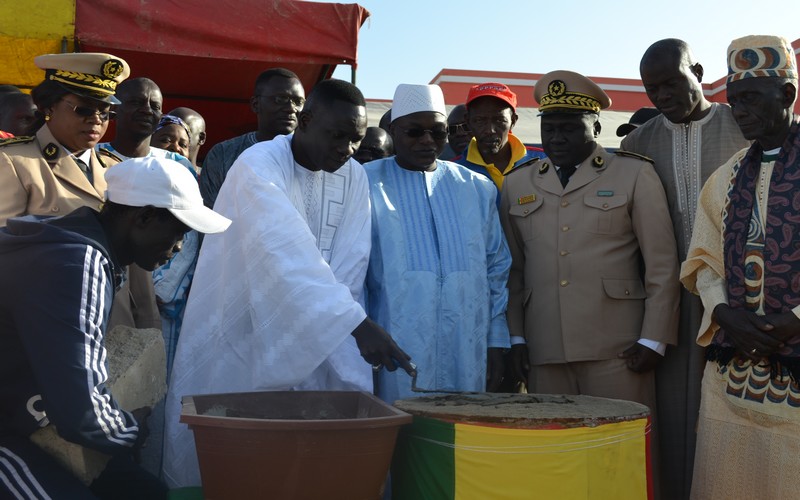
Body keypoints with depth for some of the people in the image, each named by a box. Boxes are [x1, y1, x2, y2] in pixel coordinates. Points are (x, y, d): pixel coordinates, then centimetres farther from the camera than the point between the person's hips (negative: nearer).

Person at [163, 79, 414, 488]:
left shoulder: (354, 177, 0)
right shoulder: (259, 166, -19)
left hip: (309, 345, 5)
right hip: (238, 336, -4)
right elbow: (288, 257, -32)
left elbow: (349, 265, -5)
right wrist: (357, 323, -40)